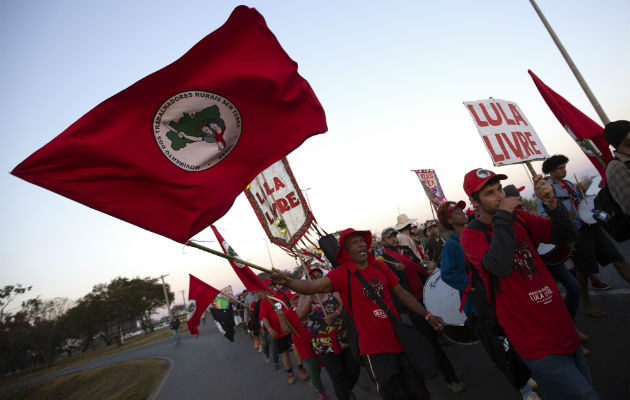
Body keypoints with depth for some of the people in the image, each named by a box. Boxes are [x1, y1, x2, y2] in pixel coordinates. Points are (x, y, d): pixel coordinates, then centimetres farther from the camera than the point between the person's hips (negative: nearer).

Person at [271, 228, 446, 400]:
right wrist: (286, 281, -44)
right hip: (375, 350, -5)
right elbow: (313, 286, -26)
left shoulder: (379, 266, 1)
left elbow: (401, 292, 10)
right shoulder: (342, 273, -13)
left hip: (400, 341, 5)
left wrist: (427, 315, 7)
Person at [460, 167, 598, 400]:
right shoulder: (470, 235, -14)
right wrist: (503, 217, -27)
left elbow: (567, 235, -2)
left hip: (562, 326, 7)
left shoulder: (519, 217, 3)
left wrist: (551, 203, -18)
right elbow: (501, 266, -32)